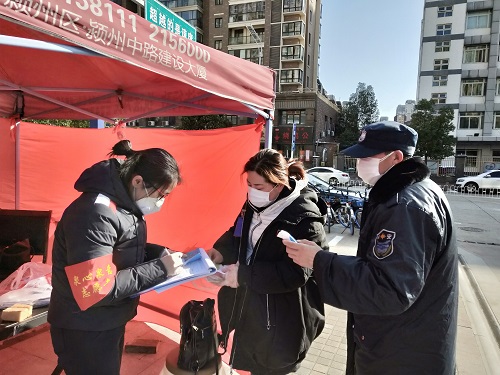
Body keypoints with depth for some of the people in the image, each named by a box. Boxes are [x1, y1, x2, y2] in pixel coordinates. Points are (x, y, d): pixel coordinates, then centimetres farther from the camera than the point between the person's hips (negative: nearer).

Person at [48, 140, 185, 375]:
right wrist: (159, 269, -27)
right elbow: (95, 290, -31)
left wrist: (158, 252, -5)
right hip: (85, 331, -9)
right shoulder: (94, 214, -30)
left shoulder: (124, 203, 0)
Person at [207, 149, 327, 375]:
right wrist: (220, 251, -6)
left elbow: (296, 273, -28)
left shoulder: (305, 219, -24)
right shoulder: (255, 204, 0)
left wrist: (243, 274, -30)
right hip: (248, 307, 7)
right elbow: (238, 234, 14)